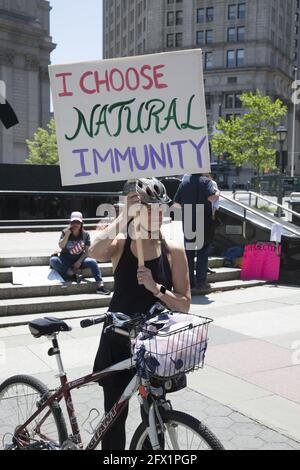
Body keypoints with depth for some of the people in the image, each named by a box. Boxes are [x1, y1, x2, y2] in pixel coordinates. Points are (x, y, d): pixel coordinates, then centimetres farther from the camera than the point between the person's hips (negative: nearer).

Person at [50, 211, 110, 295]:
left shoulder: (85, 234, -2)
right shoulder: (65, 232, -4)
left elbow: (87, 251, -4)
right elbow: (61, 246, -17)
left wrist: (79, 261, -16)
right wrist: (67, 234, -25)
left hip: (79, 260, 0)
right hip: (66, 260, 0)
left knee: (92, 262, -29)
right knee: (53, 260, -30)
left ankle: (100, 286, -31)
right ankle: (72, 274, -26)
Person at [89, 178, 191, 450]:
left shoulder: (173, 251, -5)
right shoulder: (120, 244, -7)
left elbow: (184, 305, -7)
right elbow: (95, 253, -31)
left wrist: (156, 288, -23)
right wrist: (123, 217, -32)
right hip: (118, 341, 0)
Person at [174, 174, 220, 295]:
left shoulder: (184, 182, 4)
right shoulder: (206, 181, -8)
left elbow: (176, 203, 5)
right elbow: (212, 197, -23)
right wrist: (218, 192, -2)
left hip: (187, 224, 4)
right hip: (204, 225, -3)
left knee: (188, 254, 9)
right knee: (203, 253, 5)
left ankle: (190, 284, 11)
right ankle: (200, 284, 6)